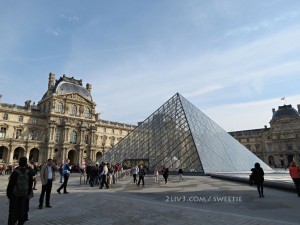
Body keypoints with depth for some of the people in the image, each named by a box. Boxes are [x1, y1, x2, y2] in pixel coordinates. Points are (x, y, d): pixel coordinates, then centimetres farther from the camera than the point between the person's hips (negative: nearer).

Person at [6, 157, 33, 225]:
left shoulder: (15, 172, -17)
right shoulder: (28, 173, -6)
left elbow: (11, 184, -14)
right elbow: (30, 184, 2)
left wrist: (8, 193, 0)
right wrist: (28, 193, 14)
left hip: (14, 194, -3)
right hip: (24, 194, 3)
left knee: (13, 209, 9)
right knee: (21, 209, 14)